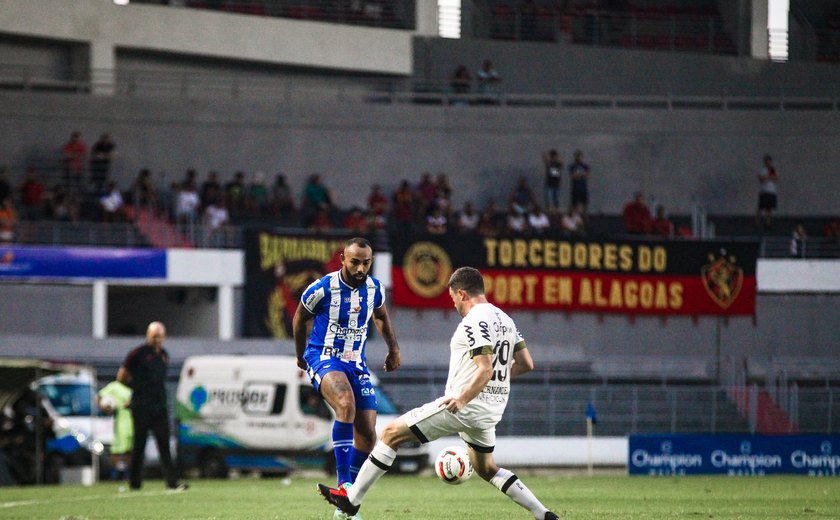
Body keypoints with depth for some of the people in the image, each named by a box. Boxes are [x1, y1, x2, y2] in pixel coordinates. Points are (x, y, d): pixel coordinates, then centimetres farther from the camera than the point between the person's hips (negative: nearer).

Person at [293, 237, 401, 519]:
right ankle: (343, 482, -36)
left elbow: (381, 315, 24)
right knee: (346, 404, -36)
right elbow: (299, 319, 4)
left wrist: (393, 348, 19)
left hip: (356, 363, 6)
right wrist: (300, 355, 17)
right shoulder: (322, 288, -14)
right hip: (324, 358, -6)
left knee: (367, 435, -1)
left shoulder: (374, 288, 0)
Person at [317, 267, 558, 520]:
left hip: (463, 407, -9)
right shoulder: (505, 319, 12)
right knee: (486, 469, 25)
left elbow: (485, 370, -24)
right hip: (490, 412, 9)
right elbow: (526, 364, 15)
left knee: (392, 433, -1)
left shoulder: (475, 322, -15)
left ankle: (351, 498, 0)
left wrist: (462, 399, -30)